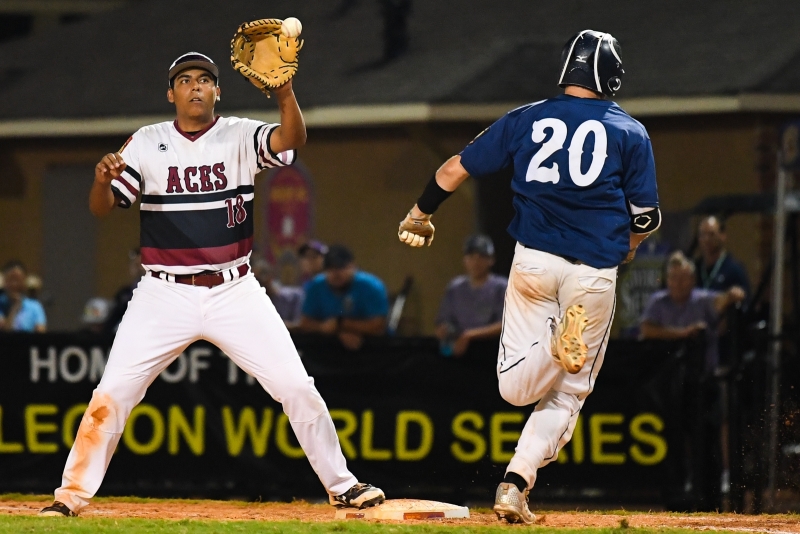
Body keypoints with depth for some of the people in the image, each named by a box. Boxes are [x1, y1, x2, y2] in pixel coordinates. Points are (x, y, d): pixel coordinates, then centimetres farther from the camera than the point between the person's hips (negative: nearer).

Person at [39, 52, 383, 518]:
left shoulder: (241, 137, -1)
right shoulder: (147, 144, 2)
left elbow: (293, 139, -21)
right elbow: (103, 208, -2)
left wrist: (283, 89, -39)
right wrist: (103, 178, -26)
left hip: (235, 292, 0)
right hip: (165, 295, 0)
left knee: (297, 388, -5)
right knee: (112, 394, -8)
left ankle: (343, 485, 10)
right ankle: (73, 493, 3)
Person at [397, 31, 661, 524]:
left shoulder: (526, 119, 8)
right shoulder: (629, 132, 2)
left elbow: (456, 169, 10)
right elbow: (646, 218, 1)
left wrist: (420, 214, 27)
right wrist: (625, 249, 23)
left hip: (532, 261, 1)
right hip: (593, 270, -1)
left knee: (516, 387, 8)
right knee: (568, 392, 10)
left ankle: (557, 344, -23)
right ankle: (515, 486, -6)